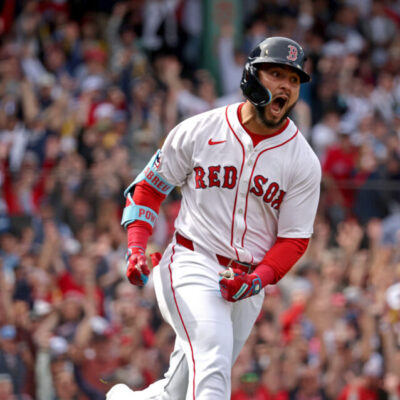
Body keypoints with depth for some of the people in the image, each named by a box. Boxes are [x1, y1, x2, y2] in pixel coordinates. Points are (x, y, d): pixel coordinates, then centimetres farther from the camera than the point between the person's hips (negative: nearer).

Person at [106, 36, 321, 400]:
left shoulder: (304, 162, 0)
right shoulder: (198, 131, -2)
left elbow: (294, 239, 2)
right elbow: (148, 188, 9)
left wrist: (259, 278, -16)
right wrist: (137, 248, -5)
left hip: (247, 286, 3)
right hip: (192, 265, -3)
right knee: (213, 360, -27)